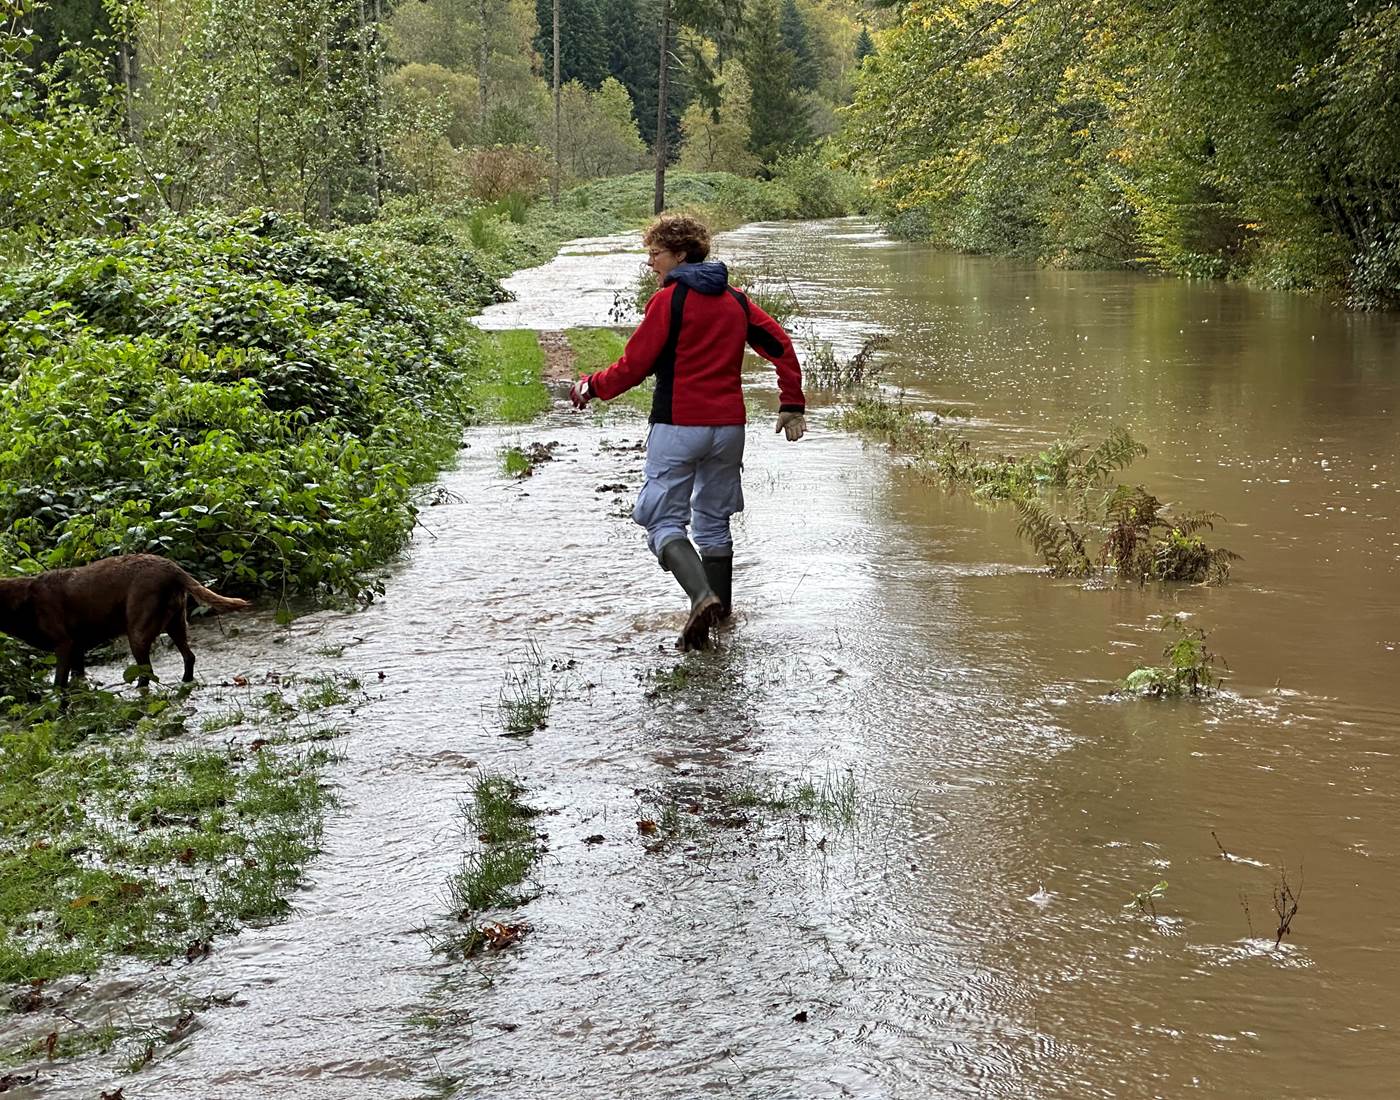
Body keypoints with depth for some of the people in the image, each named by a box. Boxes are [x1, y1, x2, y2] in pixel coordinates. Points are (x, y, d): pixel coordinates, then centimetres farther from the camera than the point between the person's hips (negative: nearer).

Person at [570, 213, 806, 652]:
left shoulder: (669, 300, -9)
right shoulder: (735, 300, 10)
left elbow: (633, 367, -9)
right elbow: (781, 345, 10)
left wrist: (591, 386, 8)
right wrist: (792, 404, 15)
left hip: (678, 426, -6)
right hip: (728, 426, 6)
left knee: (664, 522, -3)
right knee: (714, 521, 18)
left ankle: (702, 596, -26)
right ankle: (718, 609, 23)